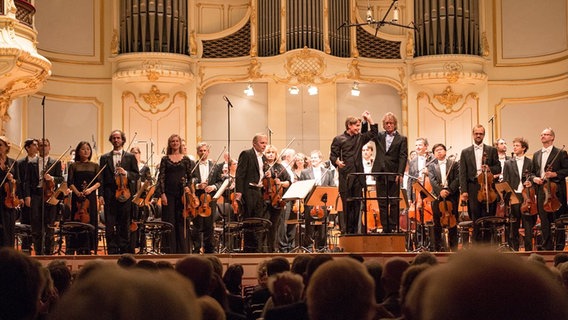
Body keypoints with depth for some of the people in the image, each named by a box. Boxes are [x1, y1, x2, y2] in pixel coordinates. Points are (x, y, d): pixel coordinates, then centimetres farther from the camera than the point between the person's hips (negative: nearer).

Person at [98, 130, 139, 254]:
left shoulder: (130, 157, 11)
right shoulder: (104, 158, 12)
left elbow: (137, 175, 8)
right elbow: (101, 178, 7)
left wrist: (126, 173, -11)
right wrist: (101, 195, -2)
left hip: (125, 193, 0)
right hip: (109, 195, 1)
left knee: (125, 224, 1)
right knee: (110, 225, -1)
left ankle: (124, 250, 7)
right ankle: (112, 251, 4)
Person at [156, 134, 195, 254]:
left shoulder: (186, 159, 7)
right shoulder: (165, 159, 6)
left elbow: (190, 176, 8)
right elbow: (161, 177, 2)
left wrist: (187, 186, -10)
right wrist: (162, 193, -7)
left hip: (182, 193, 0)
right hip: (169, 193, 0)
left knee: (182, 221, 0)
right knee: (169, 221, 0)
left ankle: (183, 249, 6)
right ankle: (170, 250, 5)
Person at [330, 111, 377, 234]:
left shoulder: (360, 137, 14)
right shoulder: (339, 139, 1)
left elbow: (374, 133, 20)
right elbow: (332, 156, -2)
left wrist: (369, 120, 11)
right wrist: (337, 162, -22)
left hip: (358, 176, 4)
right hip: (346, 177, -4)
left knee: (357, 205, 5)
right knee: (346, 205, -4)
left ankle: (354, 231, 10)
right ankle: (346, 231, 1)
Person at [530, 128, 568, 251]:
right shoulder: (536, 155, 17)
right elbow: (533, 172, 21)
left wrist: (555, 174, -16)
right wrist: (534, 178, 0)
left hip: (556, 190, -5)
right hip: (541, 190, 5)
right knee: (544, 221, 5)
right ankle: (547, 247, 11)